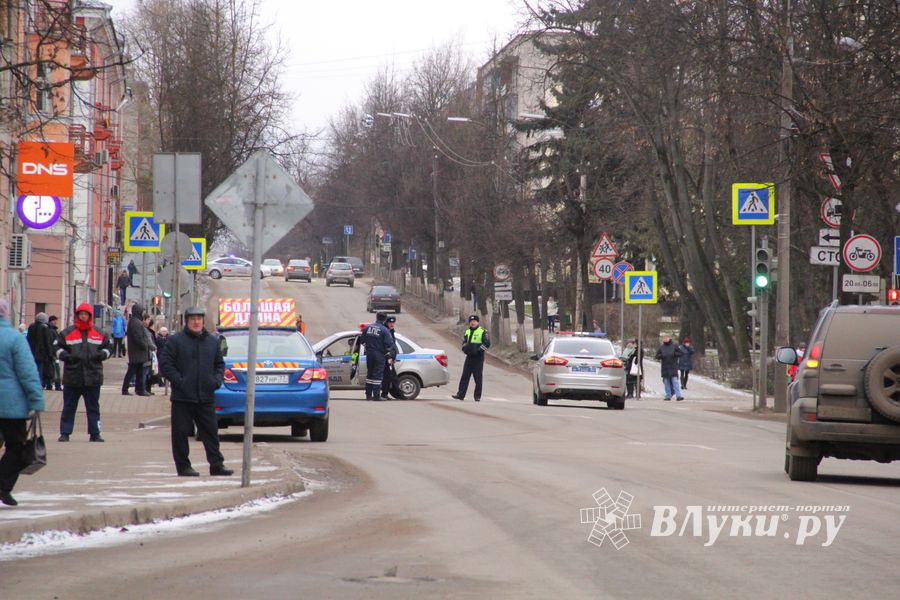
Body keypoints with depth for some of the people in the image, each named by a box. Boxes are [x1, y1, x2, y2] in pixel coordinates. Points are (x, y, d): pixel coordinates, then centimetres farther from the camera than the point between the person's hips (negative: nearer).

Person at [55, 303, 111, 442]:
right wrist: (66, 356, -14)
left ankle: (95, 433, 12)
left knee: (93, 407, 6)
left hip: (93, 377, 1)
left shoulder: (99, 334, 9)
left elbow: (107, 348, 14)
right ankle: (65, 433, 8)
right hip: (72, 377, -1)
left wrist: (101, 354, -7)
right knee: (69, 406, 3)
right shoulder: (67, 333, 5)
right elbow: (58, 348, 6)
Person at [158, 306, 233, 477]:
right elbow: (165, 365, -6)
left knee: (211, 432, 3)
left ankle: (217, 464, 6)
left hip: (206, 398, 4)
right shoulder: (175, 341, -2)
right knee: (181, 433, 0)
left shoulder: (212, 341, 13)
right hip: (182, 398, -4)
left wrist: (217, 380, 3)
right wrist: (179, 381, -14)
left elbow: (219, 364, 22)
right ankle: (183, 466, 8)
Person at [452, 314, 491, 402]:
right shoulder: (467, 332, 16)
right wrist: (465, 349, 3)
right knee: (464, 376, -1)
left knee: (478, 378, -2)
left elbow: (487, 343, -9)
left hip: (478, 358, -6)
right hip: (469, 357, 6)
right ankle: (460, 394, -3)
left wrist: (478, 350, -17)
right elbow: (464, 343, 24)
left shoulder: (482, 332, -3)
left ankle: (477, 396, 3)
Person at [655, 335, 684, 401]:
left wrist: (675, 354, -13)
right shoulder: (661, 348, 9)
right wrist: (661, 356, -11)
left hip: (673, 367, -3)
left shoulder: (674, 346, 3)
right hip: (665, 368, 3)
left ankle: (678, 396, -16)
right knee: (666, 383, 6)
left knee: (675, 382, -11)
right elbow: (657, 356, 10)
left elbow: (680, 354, 5)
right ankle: (668, 396, 14)